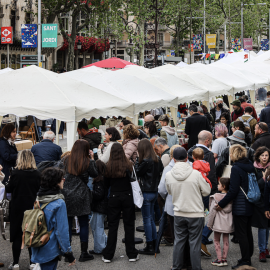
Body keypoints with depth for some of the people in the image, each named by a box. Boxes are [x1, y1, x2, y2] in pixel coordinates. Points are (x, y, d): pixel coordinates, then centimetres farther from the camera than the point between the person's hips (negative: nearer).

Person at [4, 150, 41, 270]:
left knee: (17, 235, 7)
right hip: (32, 207, 2)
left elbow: (8, 189, -7)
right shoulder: (37, 174, -6)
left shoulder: (15, 173, -13)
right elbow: (40, 189, 3)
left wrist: (8, 183, 13)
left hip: (17, 207, -2)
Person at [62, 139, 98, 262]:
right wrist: (92, 159, 11)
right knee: (83, 224, 7)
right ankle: (84, 253, 10)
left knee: (68, 223, 8)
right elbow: (95, 174, 7)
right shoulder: (87, 162, -8)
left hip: (67, 195, 2)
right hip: (81, 196, -2)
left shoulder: (67, 160, -2)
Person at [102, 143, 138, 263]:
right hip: (127, 197, -1)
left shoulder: (108, 167, -8)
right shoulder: (128, 165, -10)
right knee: (129, 225, 9)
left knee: (112, 226, 8)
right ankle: (131, 254, 13)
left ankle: (108, 255, 11)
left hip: (114, 198, 1)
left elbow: (106, 184, 3)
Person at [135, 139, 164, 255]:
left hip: (146, 192, -8)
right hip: (154, 192, 8)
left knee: (147, 220, -1)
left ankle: (150, 247, 3)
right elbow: (160, 172, 10)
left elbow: (137, 173, -9)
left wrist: (137, 161, -1)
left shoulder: (145, 161, -19)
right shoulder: (157, 160, 5)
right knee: (151, 219, 16)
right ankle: (154, 245, 21)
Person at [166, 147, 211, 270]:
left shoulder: (168, 175, -6)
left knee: (179, 241, 13)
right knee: (195, 243, 5)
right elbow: (207, 191, -6)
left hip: (179, 214, 3)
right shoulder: (196, 174, -15)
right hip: (196, 214, -3)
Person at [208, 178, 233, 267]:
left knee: (216, 240, 7)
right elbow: (232, 210, 4)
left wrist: (209, 223, -2)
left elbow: (213, 211, -11)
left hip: (218, 223, -4)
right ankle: (224, 259, 14)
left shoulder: (216, 197, -15)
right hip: (228, 223, 4)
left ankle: (219, 259, 4)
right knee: (226, 240, 11)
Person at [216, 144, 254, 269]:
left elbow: (233, 190, -19)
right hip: (250, 205, 9)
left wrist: (222, 204, -11)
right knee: (248, 232, 17)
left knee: (241, 234, -2)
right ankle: (248, 257, 27)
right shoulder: (250, 166, 7)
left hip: (240, 206, -9)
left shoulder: (236, 168, -17)